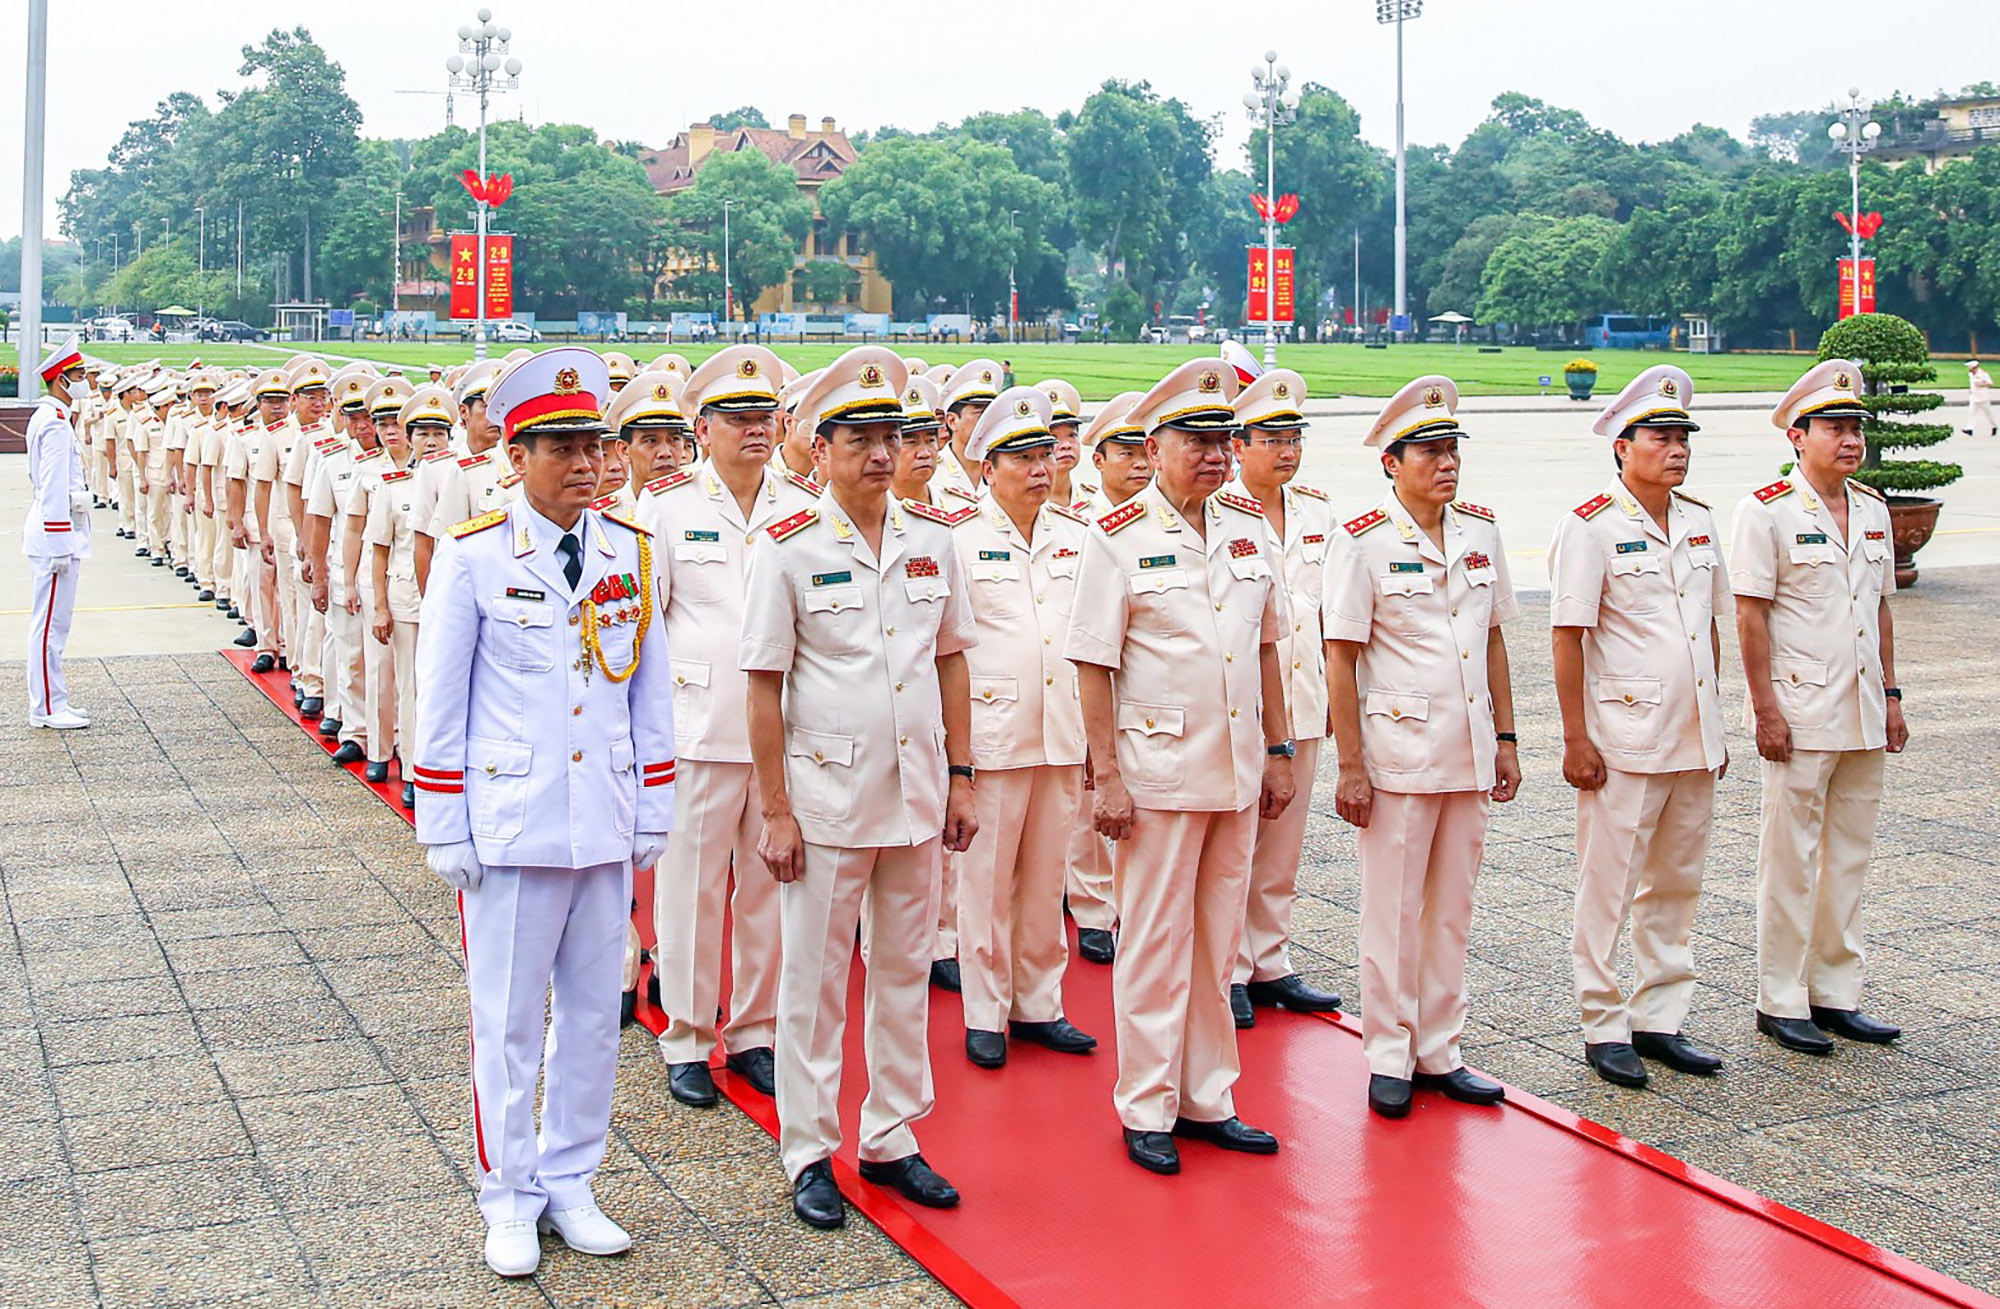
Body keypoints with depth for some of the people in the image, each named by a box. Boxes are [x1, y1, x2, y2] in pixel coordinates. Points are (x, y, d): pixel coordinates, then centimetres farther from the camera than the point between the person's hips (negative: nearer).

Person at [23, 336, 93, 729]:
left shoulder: (47, 417, 17)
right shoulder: (56, 424, -16)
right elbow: (54, 489, -21)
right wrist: (60, 546, -21)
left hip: (53, 535, 11)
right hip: (56, 535, -11)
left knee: (53, 620, 14)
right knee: (51, 621, -6)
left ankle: (52, 702, 20)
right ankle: (47, 708, -2)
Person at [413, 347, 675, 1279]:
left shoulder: (631, 553, 4)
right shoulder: (473, 556, -6)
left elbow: (651, 696, 10)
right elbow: (439, 703, -2)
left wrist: (653, 816, 9)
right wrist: (442, 830, -3)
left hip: (606, 828, 4)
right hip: (510, 826, -4)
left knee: (594, 1014, 11)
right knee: (509, 1022, 6)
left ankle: (569, 1184, 27)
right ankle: (509, 1200, 21)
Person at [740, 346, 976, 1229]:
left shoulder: (932, 544, 5)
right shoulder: (787, 549, -8)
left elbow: (952, 662, 12)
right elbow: (764, 686, -7)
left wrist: (961, 778, 8)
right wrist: (774, 811, -9)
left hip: (918, 797, 4)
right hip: (826, 800, -4)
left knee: (905, 972, 13)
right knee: (814, 980, 6)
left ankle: (891, 1140, 27)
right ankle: (810, 1155, 19)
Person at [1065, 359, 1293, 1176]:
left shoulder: (1248, 532, 8)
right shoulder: (1118, 540, -8)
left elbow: (1266, 648, 15)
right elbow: (1093, 666, -9)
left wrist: (1278, 752, 11)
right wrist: (1105, 776, -12)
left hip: (1237, 772, 5)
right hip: (1158, 771, -5)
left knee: (1218, 940, 13)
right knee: (1154, 943, 3)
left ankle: (1207, 1099, 24)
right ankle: (1146, 1110, 14)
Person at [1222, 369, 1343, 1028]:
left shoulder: (1318, 512, 11)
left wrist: (1334, 689, 15)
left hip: (1302, 702, 6)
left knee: (1282, 846, 12)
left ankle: (1271, 966, 22)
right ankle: (1228, 973, 11)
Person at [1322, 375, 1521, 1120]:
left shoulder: (1481, 534, 7)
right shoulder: (1364, 543, -8)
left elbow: (1494, 642, 14)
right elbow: (1341, 661, -8)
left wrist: (1506, 738, 10)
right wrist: (1349, 767, -11)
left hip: (1470, 755, 5)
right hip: (1398, 756, -5)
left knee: (1452, 910, 12)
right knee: (1394, 914, 5)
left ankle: (1440, 1052, 23)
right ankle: (1388, 1060, 17)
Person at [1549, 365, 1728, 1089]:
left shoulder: (1698, 522, 11)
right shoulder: (1590, 526, -9)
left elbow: (1710, 628, 18)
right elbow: (1567, 639, -10)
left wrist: (1715, 726, 16)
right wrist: (1576, 739, -14)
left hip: (1693, 742, 7)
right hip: (1622, 742, -6)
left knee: (1677, 885, 12)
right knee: (1608, 890, 1)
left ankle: (1660, 1020, 23)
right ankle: (1604, 1028, 12)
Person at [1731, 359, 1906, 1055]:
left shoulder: (1873, 510, 12)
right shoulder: (1768, 510, -8)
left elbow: (1880, 608, 18)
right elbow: (1749, 615, -11)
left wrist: (1890, 694, 13)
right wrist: (1766, 709, -15)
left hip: (1864, 714, 7)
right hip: (1800, 712, -6)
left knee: (1849, 855, 11)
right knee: (1791, 862, -1)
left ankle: (1835, 995, 20)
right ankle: (1781, 1003, 8)